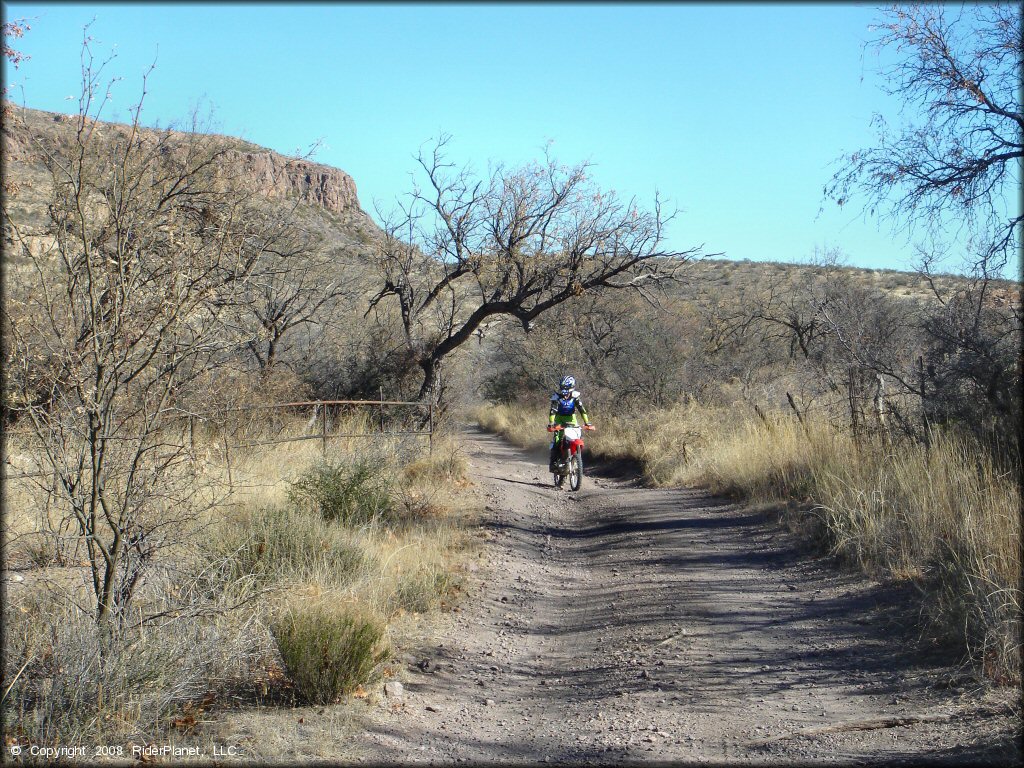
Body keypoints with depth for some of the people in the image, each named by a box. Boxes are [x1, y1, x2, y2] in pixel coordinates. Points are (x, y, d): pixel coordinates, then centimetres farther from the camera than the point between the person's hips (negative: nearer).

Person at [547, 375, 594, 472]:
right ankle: (553, 462, -13)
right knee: (557, 439, -18)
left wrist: (587, 423, -31)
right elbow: (552, 411, -28)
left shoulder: (575, 397, -14)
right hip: (559, 419, -2)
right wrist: (550, 424, -42)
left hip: (571, 418, 2)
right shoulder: (557, 397, -19)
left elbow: (582, 410, -20)